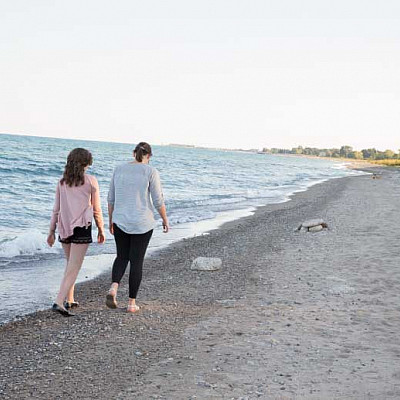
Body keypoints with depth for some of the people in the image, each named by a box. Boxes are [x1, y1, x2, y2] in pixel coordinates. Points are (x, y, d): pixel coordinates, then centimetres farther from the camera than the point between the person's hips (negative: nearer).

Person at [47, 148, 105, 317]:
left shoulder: (62, 182, 6)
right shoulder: (91, 181, -5)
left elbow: (56, 209, 6)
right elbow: (96, 210, -2)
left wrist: (51, 231, 13)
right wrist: (101, 230, 9)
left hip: (64, 227, 5)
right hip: (82, 227, -5)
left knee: (70, 264, 21)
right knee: (73, 268, -3)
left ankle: (69, 300, 26)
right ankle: (59, 302, -13)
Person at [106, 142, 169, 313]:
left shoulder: (119, 169, 3)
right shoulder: (151, 172, -9)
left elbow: (111, 198, 7)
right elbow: (158, 200, -8)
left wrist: (111, 220, 17)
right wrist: (165, 220, 6)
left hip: (121, 221, 3)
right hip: (142, 223, -3)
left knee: (122, 257, 19)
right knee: (137, 261, 8)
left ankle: (113, 288, -7)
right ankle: (132, 302, 12)